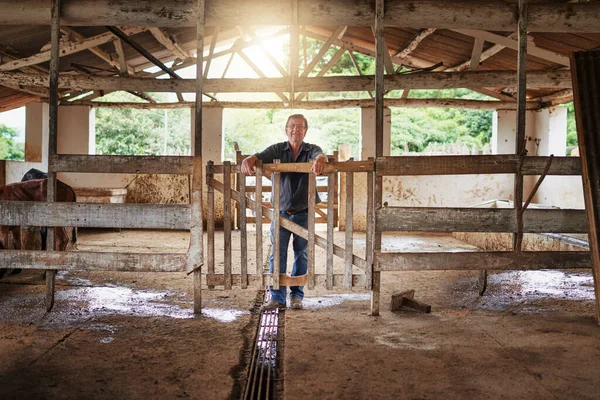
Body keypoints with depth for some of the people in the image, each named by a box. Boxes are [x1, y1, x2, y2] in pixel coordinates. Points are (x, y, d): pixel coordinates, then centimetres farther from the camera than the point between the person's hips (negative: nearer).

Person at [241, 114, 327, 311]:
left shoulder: (311, 150, -1)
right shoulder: (277, 149, 2)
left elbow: (320, 155, -22)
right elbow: (260, 156, -13)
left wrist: (320, 159, -48)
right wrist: (249, 160, -38)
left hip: (304, 213, 0)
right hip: (281, 211, 0)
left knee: (301, 254, 7)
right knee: (277, 254, -1)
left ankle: (297, 296, 18)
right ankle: (277, 297, 6)